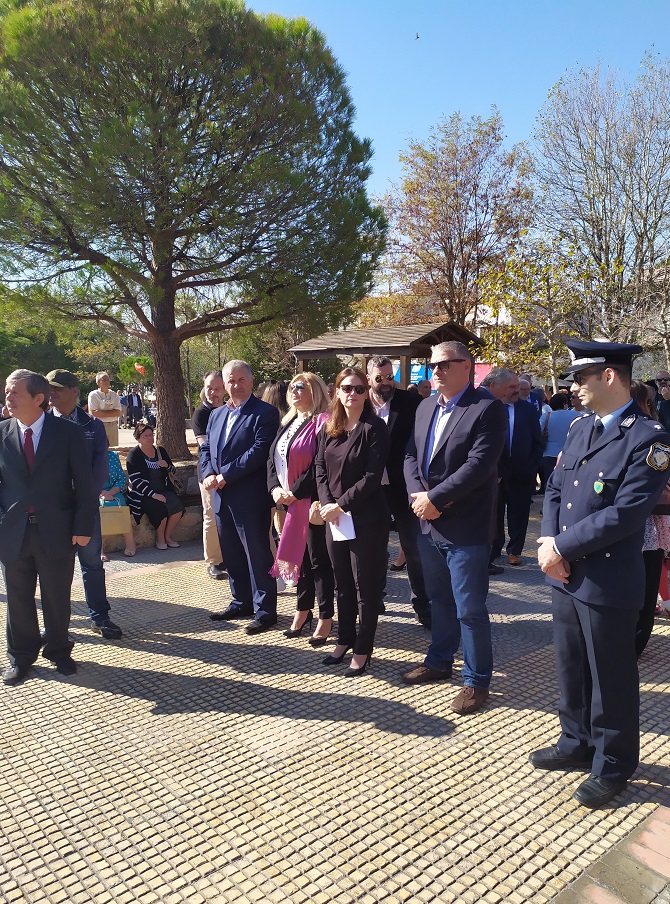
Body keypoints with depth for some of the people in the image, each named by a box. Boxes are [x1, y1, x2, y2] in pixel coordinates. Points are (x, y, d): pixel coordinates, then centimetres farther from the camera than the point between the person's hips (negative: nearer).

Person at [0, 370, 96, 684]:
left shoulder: (69, 433, -6)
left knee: (57, 598, 11)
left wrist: (83, 527, -8)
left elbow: (83, 484, -4)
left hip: (57, 531, -2)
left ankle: (59, 651, 32)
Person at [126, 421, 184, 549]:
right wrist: (153, 494, -22)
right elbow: (135, 480, -12)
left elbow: (172, 470, 20)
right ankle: (160, 538, -5)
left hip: (163, 490, 5)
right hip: (143, 494, -5)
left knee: (177, 506, -23)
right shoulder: (134, 455, -2)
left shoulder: (160, 451, 14)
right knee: (160, 508, -31)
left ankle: (168, 535, -2)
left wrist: (167, 465, -6)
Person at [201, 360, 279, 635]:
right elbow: (205, 449, 16)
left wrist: (225, 475, -18)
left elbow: (259, 451, -18)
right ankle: (241, 602, 32)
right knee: (232, 554, 17)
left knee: (257, 554, 1)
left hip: (250, 498, -7)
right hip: (222, 498, 7)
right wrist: (208, 474, -4)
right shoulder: (216, 414, 16)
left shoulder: (265, 413, -8)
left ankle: (264, 610, 12)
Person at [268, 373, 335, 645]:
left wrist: (295, 492, -17)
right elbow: (272, 458, 13)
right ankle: (303, 610, 28)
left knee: (318, 560, 1)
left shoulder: (321, 422, -11)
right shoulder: (287, 423, 15)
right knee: (299, 556, 15)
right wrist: (275, 488, -3)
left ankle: (325, 618, 13)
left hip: (311, 502, -7)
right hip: (289, 502, 7)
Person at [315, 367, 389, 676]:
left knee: (365, 586, 5)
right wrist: (327, 504, -9)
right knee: (342, 584, 17)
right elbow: (320, 470, 6)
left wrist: (341, 505, -16)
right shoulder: (328, 430, 10)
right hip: (333, 517, 6)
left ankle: (362, 650, 18)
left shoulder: (374, 428, -8)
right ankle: (344, 640, 32)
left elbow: (372, 476, -15)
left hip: (366, 519, -6)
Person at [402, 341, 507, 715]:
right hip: (429, 524, 7)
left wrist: (434, 498, -19)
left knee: (470, 609, 2)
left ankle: (477, 680, 21)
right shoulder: (426, 407, 11)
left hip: (466, 527, -7)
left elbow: (480, 464, -21)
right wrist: (418, 495, -8)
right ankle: (439, 661, 40)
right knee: (440, 600, 22)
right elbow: (411, 455, 10)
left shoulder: (488, 407, -12)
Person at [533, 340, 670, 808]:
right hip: (565, 574, 7)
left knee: (610, 678, 10)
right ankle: (577, 744, 42)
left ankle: (613, 766, 31)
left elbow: (625, 513, -22)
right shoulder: (580, 427, 7)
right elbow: (555, 487, 8)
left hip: (608, 581, -7)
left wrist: (562, 546, -17)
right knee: (571, 668, 21)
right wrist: (548, 541, -7)